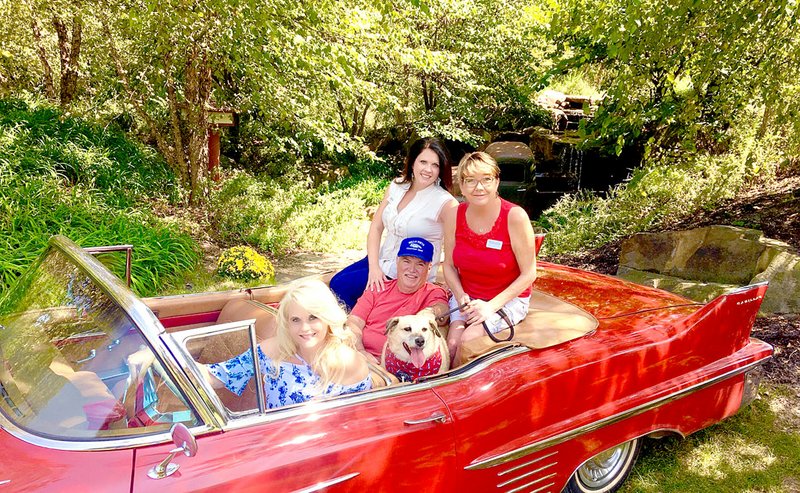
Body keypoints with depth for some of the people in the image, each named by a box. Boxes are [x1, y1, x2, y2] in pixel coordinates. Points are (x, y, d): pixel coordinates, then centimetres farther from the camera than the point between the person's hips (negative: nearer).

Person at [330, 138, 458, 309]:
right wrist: (373, 266, -11)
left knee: (341, 287, -11)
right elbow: (376, 227, 0)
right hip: (383, 259, 6)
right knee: (335, 282, 3)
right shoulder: (396, 187, 1)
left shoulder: (445, 202, -17)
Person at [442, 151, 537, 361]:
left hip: (508, 298, -3)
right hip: (466, 296, 3)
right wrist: (461, 296, -12)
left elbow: (529, 274, -12)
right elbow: (449, 265, 6)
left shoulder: (515, 216, -17)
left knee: (468, 339, -25)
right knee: (452, 343, -22)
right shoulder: (454, 216, -5)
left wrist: (491, 306, -18)